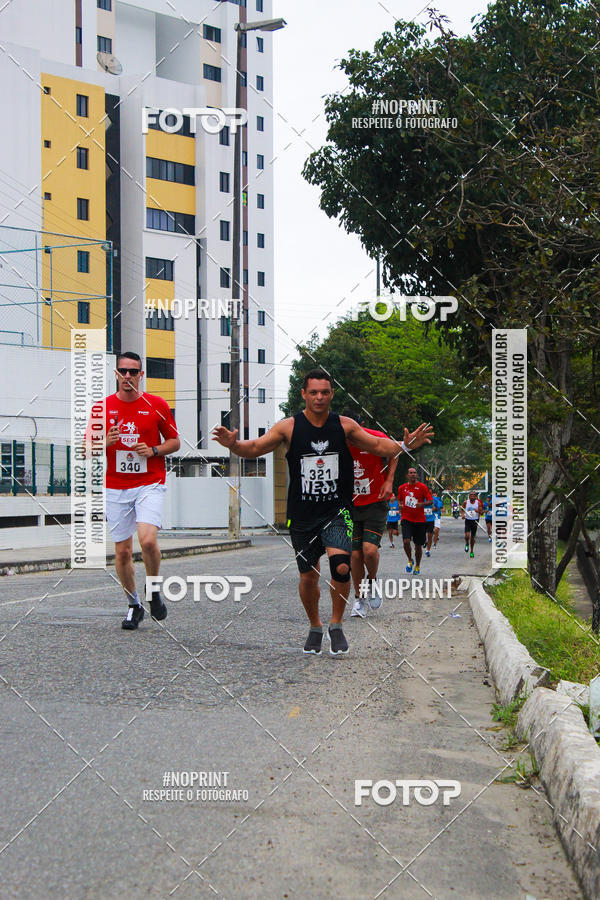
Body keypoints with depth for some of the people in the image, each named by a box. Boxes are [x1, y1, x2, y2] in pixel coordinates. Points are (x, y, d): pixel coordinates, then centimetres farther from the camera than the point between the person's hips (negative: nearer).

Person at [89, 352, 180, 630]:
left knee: (147, 539, -21)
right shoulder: (103, 407, 5)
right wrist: (106, 442, -13)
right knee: (122, 550, 2)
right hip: (116, 489, 2)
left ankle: (154, 592, 5)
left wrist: (154, 450, -9)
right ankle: (133, 605, 21)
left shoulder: (157, 405, 2)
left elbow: (175, 442, 10)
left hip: (150, 484, -2)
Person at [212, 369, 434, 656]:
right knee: (308, 576, 8)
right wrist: (233, 444, -27)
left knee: (341, 566, -21)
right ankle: (315, 627, 34)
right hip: (302, 514, 1)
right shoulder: (289, 427, -3)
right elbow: (254, 448, -6)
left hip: (337, 512, -1)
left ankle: (336, 625, 1)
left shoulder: (345, 426, 0)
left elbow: (378, 446, 6)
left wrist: (405, 445, -12)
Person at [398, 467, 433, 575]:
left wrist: (422, 504, -23)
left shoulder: (422, 487, -2)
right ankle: (410, 561, 8)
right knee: (406, 541, -18)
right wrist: (400, 505, 0)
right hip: (406, 519, 1)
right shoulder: (402, 488, 7)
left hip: (419, 520, -1)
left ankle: (417, 566, 26)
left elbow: (430, 501, -4)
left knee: (418, 545, 6)